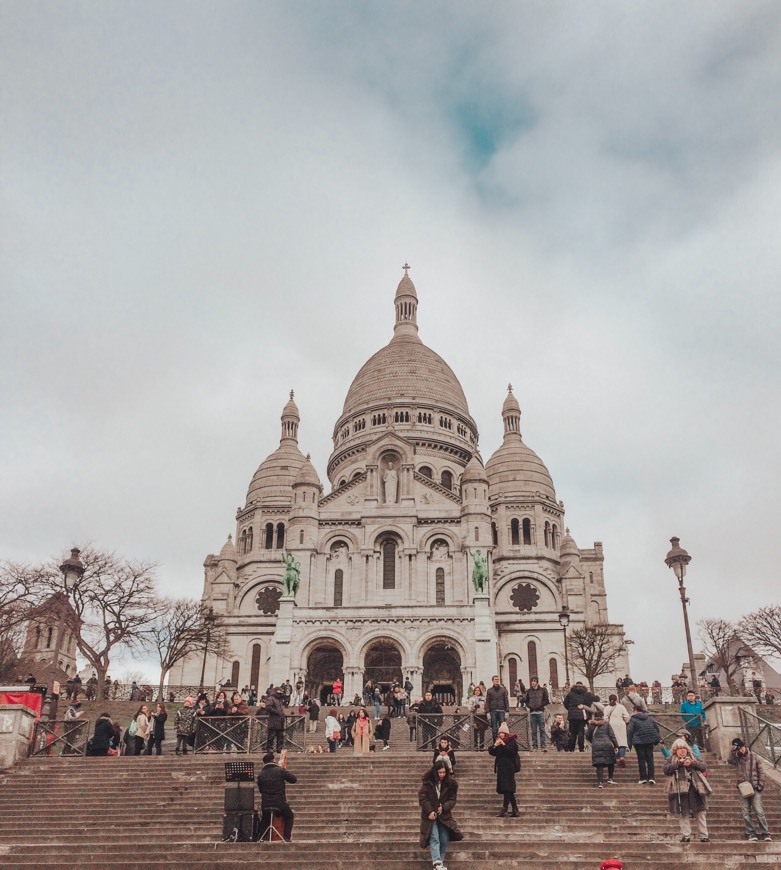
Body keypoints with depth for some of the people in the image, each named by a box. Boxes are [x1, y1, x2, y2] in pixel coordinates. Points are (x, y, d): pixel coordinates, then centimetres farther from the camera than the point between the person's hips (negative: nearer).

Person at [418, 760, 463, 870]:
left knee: (444, 840, 1)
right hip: (431, 815, -3)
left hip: (444, 815, 3)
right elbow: (422, 798, -9)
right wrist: (430, 811, -18)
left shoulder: (450, 783, -3)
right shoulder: (427, 782, -9)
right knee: (434, 838, -15)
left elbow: (453, 799, 0)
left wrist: (444, 807, -16)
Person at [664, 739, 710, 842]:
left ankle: (704, 836, 4)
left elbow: (703, 767, 7)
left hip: (696, 788, 2)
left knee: (701, 812, 0)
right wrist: (678, 763, -13)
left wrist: (692, 763, -10)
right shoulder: (672, 759, 10)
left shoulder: (693, 757, 17)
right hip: (681, 790, -1)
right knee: (684, 814, -1)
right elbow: (666, 770, -4)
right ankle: (686, 836, 4)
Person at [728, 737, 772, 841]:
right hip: (743, 789, 2)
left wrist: (760, 785, -3)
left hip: (754, 788, -1)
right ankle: (751, 833, 6)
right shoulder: (736, 759, 5)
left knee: (759, 811, -7)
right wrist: (732, 750, -22)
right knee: (746, 813, 0)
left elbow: (760, 772, 4)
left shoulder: (754, 757, 3)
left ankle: (765, 833, -1)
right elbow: (729, 761, -17)